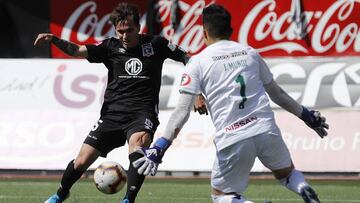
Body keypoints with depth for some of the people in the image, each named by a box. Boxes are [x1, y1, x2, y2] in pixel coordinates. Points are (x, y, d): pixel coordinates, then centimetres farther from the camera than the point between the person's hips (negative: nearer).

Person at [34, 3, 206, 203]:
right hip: (113, 113, 2)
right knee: (82, 161, 0)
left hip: (143, 113, -2)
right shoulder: (111, 47, 6)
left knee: (138, 141, -37)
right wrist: (54, 40, -22)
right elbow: (77, 50, -4)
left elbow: (187, 60, 10)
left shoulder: (155, 44, 4)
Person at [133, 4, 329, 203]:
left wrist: (158, 149, -8)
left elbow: (182, 111, -6)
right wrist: (306, 115, 37)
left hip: (232, 140, -3)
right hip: (266, 130, 3)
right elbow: (276, 93, 24)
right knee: (287, 173, 28)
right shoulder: (250, 53, 15)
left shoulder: (198, 63, 3)